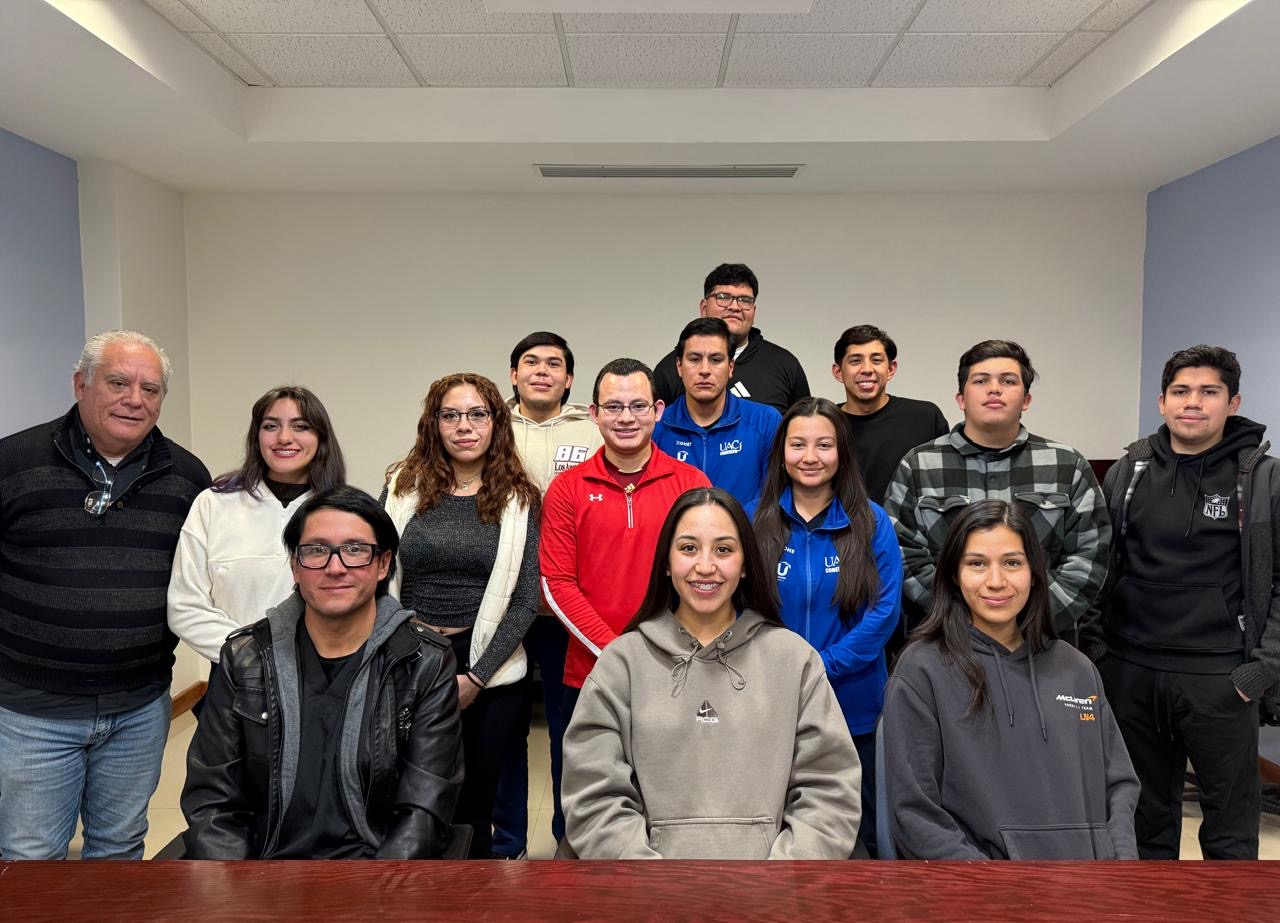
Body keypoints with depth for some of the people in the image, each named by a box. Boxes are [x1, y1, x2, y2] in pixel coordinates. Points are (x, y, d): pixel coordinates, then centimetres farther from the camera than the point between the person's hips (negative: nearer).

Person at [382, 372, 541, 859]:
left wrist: (476, 676, -8)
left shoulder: (519, 499, 0)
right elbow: (380, 580, 5)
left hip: (489, 676, -1)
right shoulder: (403, 487, 4)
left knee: (474, 802, 8)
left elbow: (525, 600, -3)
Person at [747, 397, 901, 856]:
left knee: (860, 833, 15)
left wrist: (821, 668, -15)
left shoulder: (871, 522, -4)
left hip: (853, 709, 0)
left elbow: (884, 611, -9)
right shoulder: (754, 520, -2)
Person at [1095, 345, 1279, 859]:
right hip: (1129, 672, 3)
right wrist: (1095, 645, 5)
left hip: (1219, 679, -3)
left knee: (1230, 819, 10)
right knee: (1145, 809, 18)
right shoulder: (1127, 471, 5)